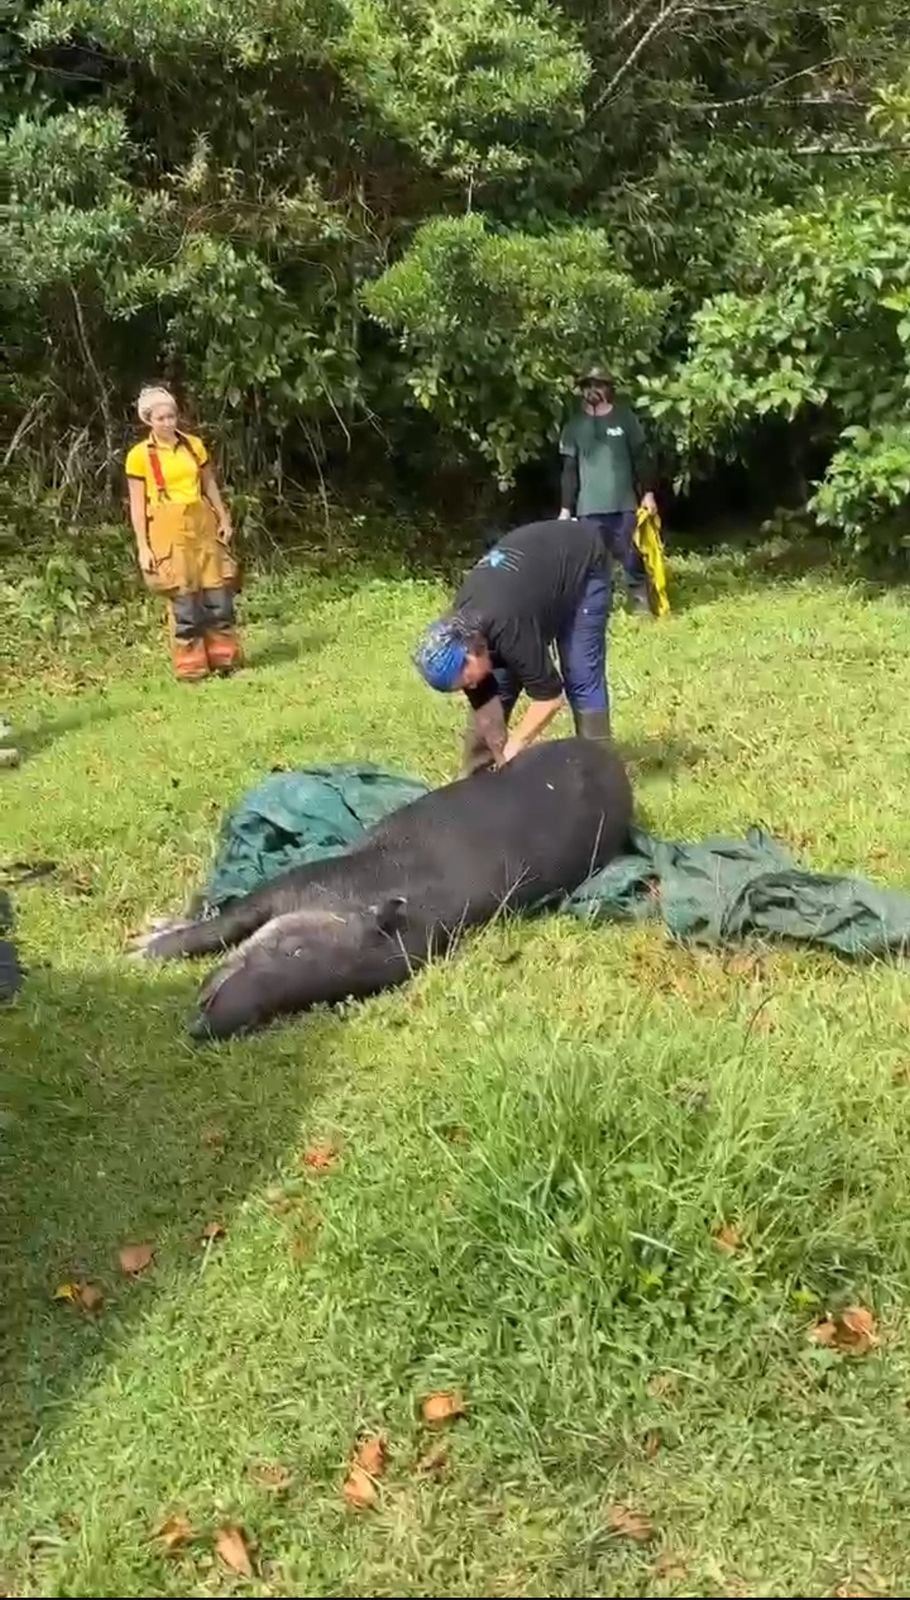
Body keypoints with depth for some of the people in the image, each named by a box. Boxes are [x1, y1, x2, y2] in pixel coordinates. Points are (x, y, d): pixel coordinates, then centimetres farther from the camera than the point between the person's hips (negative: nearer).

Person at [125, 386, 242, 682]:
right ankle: (191, 666, 5)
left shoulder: (194, 445, 8)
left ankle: (224, 657, 14)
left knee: (218, 593, 3)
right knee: (183, 599, -3)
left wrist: (224, 519, 6)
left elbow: (210, 485, 17)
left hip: (203, 525, 4)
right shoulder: (140, 455, -3)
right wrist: (143, 546, -7)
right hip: (168, 531, -4)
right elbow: (137, 504, -2)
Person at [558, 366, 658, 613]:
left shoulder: (625, 417, 4)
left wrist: (648, 492, -2)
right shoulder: (574, 425, 7)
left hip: (625, 503, -1)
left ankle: (641, 603, 9)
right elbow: (569, 470, 7)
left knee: (632, 556, 1)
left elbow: (641, 458, 5)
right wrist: (566, 508, 3)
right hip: (589, 506, 1)